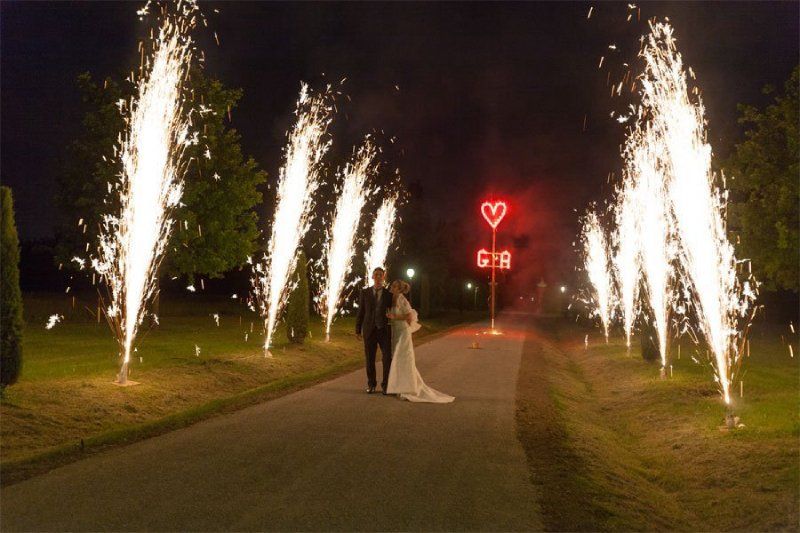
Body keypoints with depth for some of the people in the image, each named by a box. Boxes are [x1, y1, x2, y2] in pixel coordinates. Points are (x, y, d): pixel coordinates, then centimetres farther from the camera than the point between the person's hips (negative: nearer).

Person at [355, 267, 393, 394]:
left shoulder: (389, 294, 5)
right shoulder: (364, 293, 5)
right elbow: (360, 312, 6)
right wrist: (358, 330, 3)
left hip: (385, 330, 0)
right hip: (369, 330, 0)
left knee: (387, 358, -3)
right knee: (370, 359, 6)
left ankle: (385, 385, 9)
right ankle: (371, 384, 20)